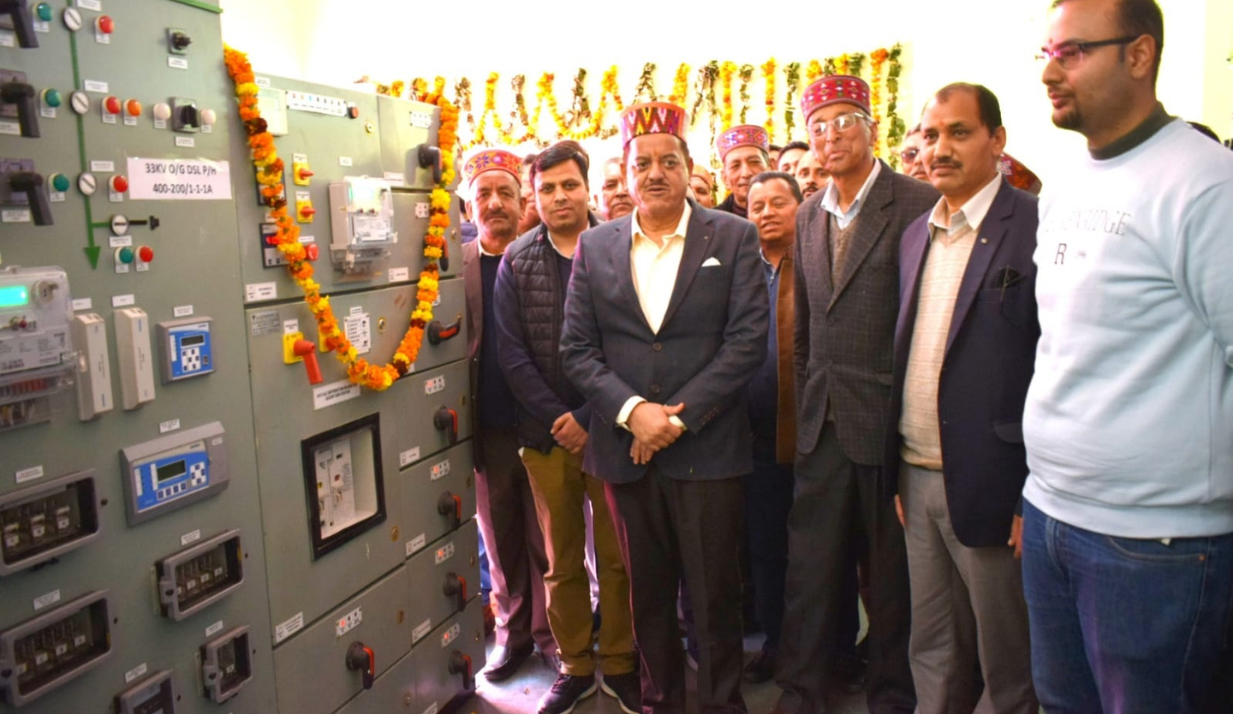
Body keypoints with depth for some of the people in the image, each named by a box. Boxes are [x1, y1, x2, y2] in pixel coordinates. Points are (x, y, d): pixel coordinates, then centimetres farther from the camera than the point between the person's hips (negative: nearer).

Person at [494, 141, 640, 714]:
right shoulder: (516, 261, 5)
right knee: (562, 561, 12)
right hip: (547, 434, 2)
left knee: (617, 557, 9)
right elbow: (512, 351, 0)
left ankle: (618, 664, 27)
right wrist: (557, 419, -9)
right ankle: (574, 667, 28)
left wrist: (592, 419, -12)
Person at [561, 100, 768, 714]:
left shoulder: (733, 238, 0)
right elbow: (577, 349, 3)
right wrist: (632, 410, -12)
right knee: (647, 593, 15)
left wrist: (679, 417, -13)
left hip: (707, 448, -2)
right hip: (626, 448, 3)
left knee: (715, 595, 8)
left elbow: (747, 340, -6)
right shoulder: (594, 247, 7)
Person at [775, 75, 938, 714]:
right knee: (809, 567, 11)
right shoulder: (808, 215, 12)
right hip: (823, 422, 5)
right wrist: (806, 400, 13)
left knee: (892, 572, 11)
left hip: (890, 421, -5)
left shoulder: (919, 205, -8)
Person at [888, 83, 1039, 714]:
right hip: (918, 479, 6)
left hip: (991, 487, -6)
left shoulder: (1036, 229, -10)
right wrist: (899, 473, 11)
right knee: (932, 655, 19)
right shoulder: (916, 234, 11)